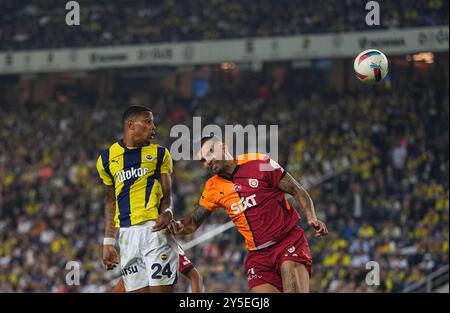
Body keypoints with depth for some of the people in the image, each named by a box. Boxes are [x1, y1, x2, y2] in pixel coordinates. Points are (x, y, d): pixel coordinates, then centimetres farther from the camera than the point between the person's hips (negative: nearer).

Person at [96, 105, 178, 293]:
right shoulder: (107, 158, 12)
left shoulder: (159, 154, 9)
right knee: (138, 289, 1)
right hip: (127, 233, 2)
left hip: (155, 229, -2)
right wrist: (108, 242, 12)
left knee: (162, 289, -11)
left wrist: (167, 213, -16)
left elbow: (166, 195, 7)